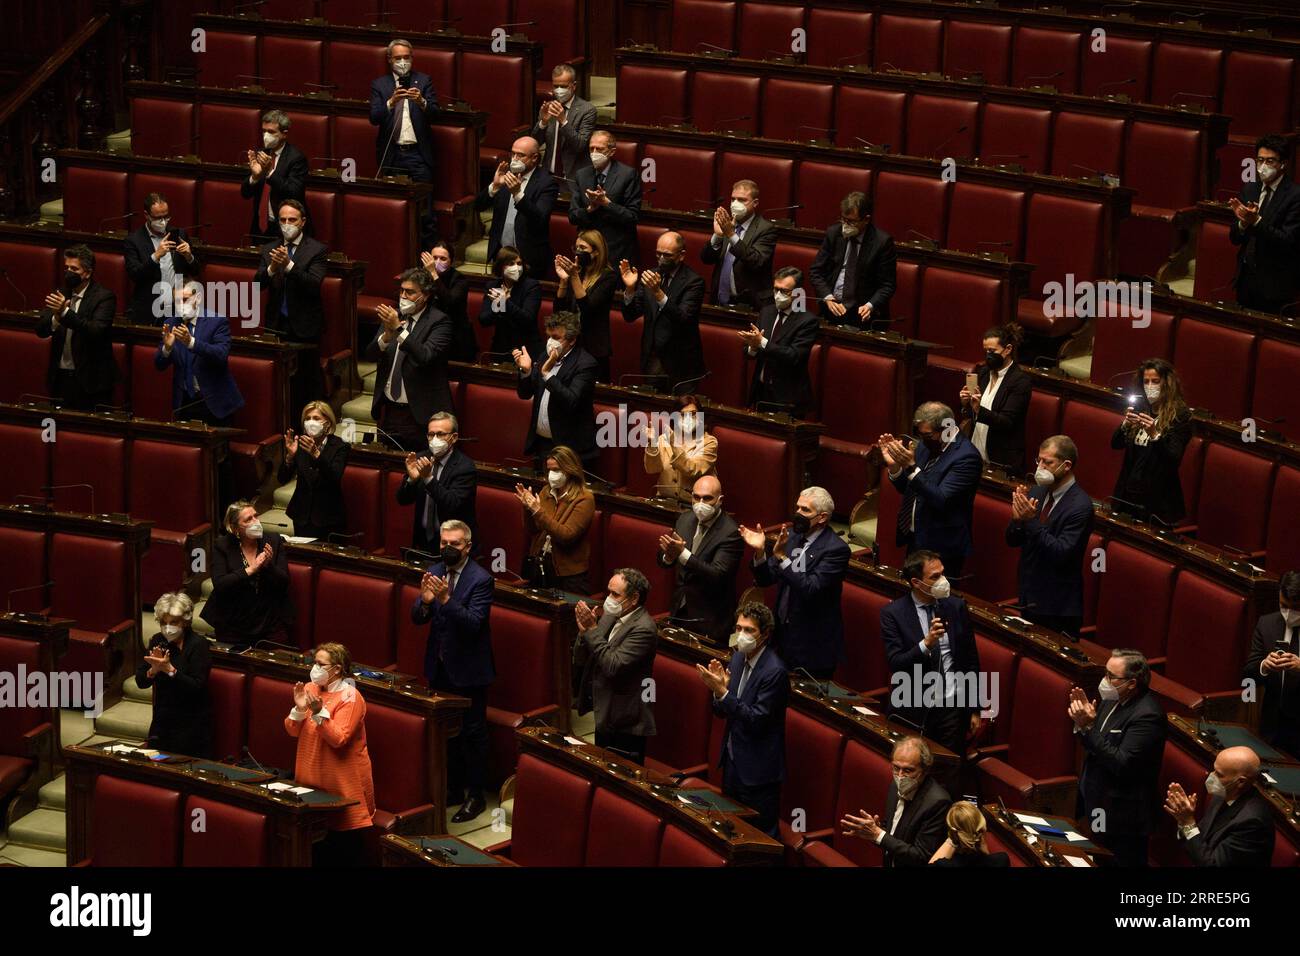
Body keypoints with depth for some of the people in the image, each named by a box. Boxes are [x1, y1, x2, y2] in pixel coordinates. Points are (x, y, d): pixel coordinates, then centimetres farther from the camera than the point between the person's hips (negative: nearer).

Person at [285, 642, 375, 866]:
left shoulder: (350, 697, -13)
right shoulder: (311, 689, 6)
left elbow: (338, 739, -21)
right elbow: (292, 731, 5)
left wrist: (319, 712, -30)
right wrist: (299, 709, -13)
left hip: (343, 782, -6)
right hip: (314, 779, 6)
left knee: (346, 846, 0)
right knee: (317, 839, 8)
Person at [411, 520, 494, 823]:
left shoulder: (480, 580, -16)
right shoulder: (434, 572, 2)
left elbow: (473, 623, -25)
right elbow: (417, 619, 0)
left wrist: (446, 600, -37)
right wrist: (424, 601, -23)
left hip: (469, 670, -6)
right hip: (440, 667, 6)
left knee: (472, 733, 3)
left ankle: (475, 795, 13)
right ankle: (453, 789, 30)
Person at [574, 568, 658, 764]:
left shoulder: (643, 628, -18)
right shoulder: (610, 616, 7)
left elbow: (613, 666, -27)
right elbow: (580, 660, 10)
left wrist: (592, 630, -21)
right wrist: (584, 630, -9)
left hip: (624, 726, -8)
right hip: (605, 718, 9)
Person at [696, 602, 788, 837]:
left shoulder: (774, 671, -20)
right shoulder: (738, 659, 5)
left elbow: (757, 720, -23)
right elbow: (722, 712, 9)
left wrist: (722, 691, -27)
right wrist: (719, 687, -12)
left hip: (757, 771, -8)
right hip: (733, 762, 8)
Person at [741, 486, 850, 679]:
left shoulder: (836, 549, -16)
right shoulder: (792, 536, 4)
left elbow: (811, 589, -27)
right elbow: (765, 580, 5)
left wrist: (781, 556, -32)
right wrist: (760, 552, -13)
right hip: (783, 636, 6)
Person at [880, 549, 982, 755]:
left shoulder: (957, 607, 3)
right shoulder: (892, 613, -6)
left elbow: (971, 661, 9)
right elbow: (895, 664, -13)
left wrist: (975, 709, 8)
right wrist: (926, 643, -27)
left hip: (952, 707, 2)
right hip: (913, 709, -2)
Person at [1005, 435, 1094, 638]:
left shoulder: (1080, 506, -17)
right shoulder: (1037, 492, 4)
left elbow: (1061, 554, -23)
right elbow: (1012, 540, 7)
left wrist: (1032, 521, -28)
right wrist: (1018, 519, -14)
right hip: (1029, 599, 7)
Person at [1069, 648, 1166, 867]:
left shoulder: (1147, 715, -24)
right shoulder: (1114, 699, 2)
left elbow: (1121, 764, -28)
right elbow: (1093, 744, 10)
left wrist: (1088, 727, -29)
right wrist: (1084, 720, -11)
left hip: (1122, 818, -9)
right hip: (1098, 808, 9)